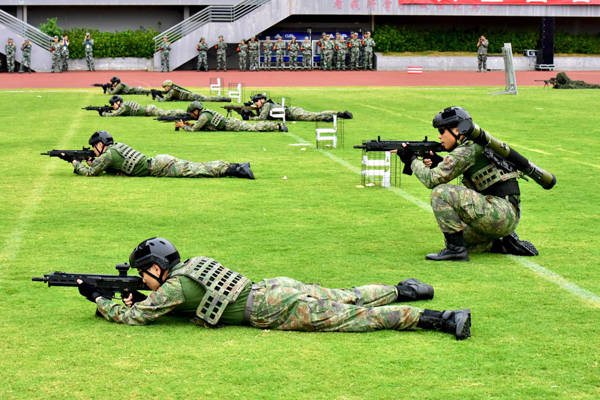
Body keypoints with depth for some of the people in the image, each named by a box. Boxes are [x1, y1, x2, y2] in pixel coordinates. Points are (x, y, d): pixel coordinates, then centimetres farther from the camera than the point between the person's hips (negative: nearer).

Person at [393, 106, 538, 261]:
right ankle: (505, 244, 13)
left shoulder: (466, 150, -12)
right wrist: (439, 163, 12)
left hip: (501, 212, -10)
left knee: (440, 193, -16)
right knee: (454, 238, 22)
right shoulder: (479, 144, 18)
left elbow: (432, 179, -14)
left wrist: (412, 160, 1)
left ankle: (456, 249, -13)